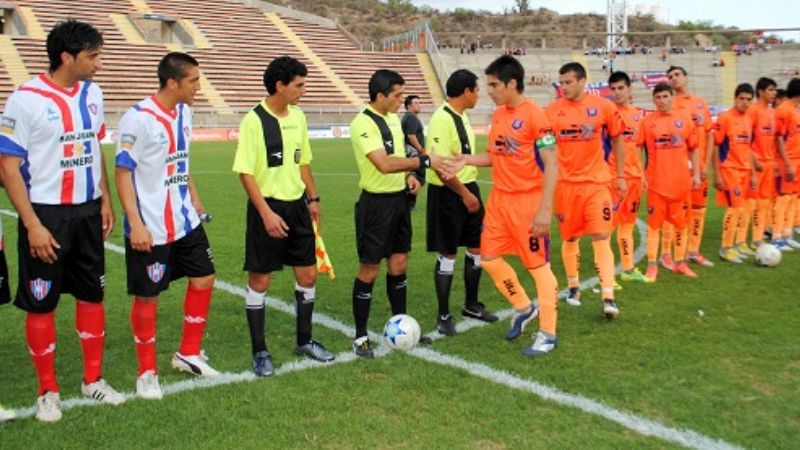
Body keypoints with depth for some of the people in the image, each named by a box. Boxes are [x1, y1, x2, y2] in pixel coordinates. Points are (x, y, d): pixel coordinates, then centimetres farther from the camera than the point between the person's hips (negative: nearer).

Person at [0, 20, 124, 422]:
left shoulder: (92, 93, 5)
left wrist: (105, 200, 10)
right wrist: (32, 225, -16)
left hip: (87, 212, 6)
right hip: (47, 215, -6)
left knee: (91, 295, 12)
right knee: (41, 304, 4)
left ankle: (93, 379, 28)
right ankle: (48, 391, 19)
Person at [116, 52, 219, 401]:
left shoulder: (183, 113, 7)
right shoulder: (138, 118, -18)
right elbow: (123, 173, -16)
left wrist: (196, 202, 18)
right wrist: (135, 224, -21)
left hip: (185, 221, 8)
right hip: (151, 228, -8)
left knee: (203, 280, 12)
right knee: (148, 297, 3)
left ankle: (188, 354, 29)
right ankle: (147, 372, 19)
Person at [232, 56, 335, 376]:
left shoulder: (298, 117, 7)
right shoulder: (254, 120, -14)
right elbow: (246, 173, -16)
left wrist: (312, 198, 14)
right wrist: (266, 213, -21)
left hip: (297, 205, 7)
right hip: (268, 206, -7)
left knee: (308, 275, 11)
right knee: (260, 280, 2)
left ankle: (304, 341, 28)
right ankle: (259, 352, 15)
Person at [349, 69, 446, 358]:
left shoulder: (393, 118, 10)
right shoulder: (363, 124, -19)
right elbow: (384, 164, -30)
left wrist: (408, 176, 5)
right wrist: (424, 161, -26)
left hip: (399, 198, 8)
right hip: (376, 202, -8)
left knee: (399, 264, 14)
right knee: (369, 270, 0)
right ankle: (360, 337, 11)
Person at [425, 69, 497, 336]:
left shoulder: (462, 117, 10)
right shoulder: (442, 119, -19)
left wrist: (471, 191, 16)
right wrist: (465, 194, -19)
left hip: (469, 188, 9)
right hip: (448, 194, -9)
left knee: (477, 248, 15)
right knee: (447, 255, 1)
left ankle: (471, 305, 32)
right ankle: (444, 316, 15)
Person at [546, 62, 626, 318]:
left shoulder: (603, 107, -4)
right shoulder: (553, 110, -2)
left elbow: (617, 139, 8)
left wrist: (620, 176, 8)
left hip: (597, 182, -1)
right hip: (565, 183, 1)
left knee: (601, 237, -8)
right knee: (570, 237, 11)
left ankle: (608, 297, -9)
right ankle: (573, 286, 31)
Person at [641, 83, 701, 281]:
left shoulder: (685, 120, 6)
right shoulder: (647, 122, -1)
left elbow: (694, 149, 11)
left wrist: (696, 174, 5)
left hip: (681, 181, 3)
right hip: (656, 181, -2)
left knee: (681, 223, 9)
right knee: (654, 224, 0)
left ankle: (680, 262, 22)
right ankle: (652, 265, 6)